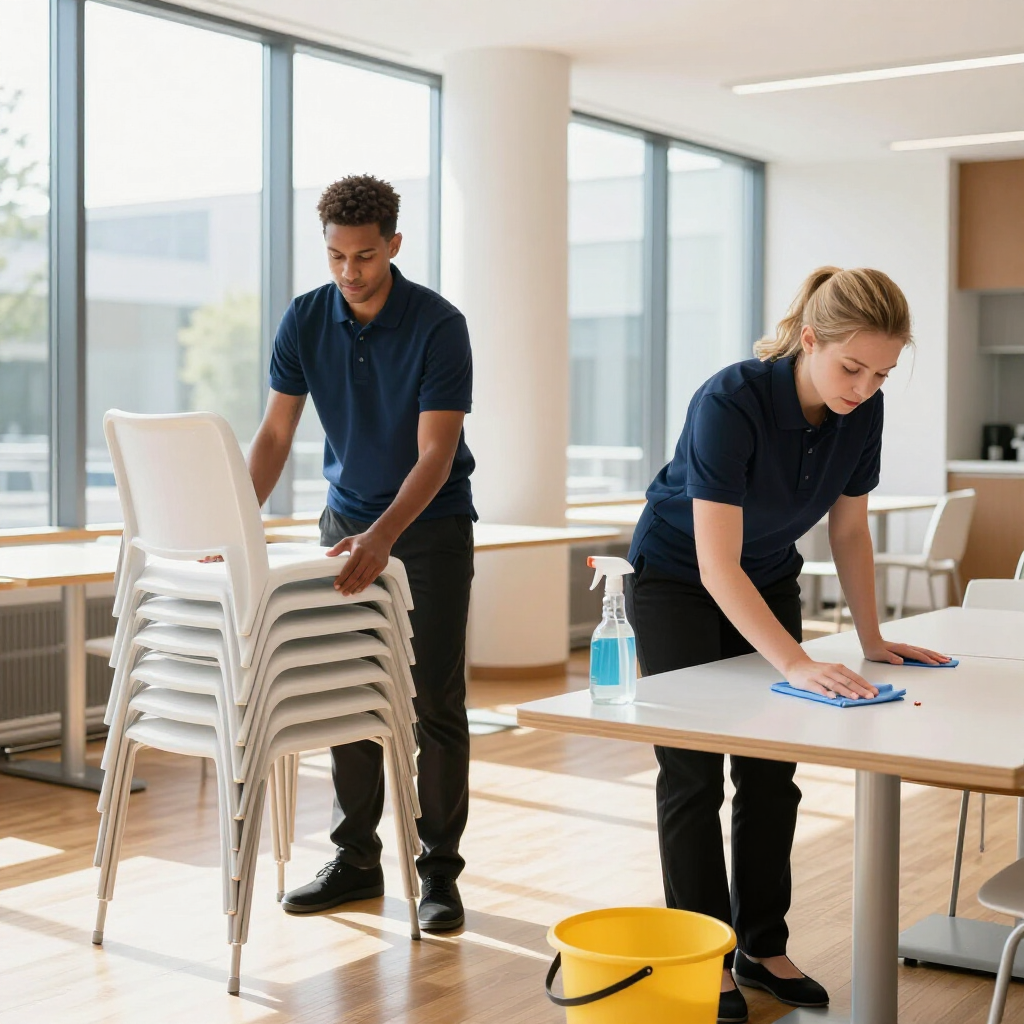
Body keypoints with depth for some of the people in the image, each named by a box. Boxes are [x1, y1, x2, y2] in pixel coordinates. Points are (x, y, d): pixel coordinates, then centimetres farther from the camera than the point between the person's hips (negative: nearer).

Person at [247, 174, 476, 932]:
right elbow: (276, 433, -4)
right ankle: (356, 860, 16)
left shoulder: (439, 326, -18)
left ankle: (439, 872, 4)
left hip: (432, 525, -4)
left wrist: (384, 536, -35)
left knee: (434, 700, -4)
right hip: (349, 517, 4)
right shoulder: (306, 321, -5)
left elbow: (435, 453, -22)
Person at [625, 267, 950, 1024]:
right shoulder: (730, 403, -34)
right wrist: (798, 665, -43)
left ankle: (763, 948, 16)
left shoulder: (862, 410, -15)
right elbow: (717, 566, -36)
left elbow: (849, 529, 0)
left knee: (771, 770, 5)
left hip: (769, 579, 6)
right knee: (694, 771, -4)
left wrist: (872, 639, -1)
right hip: (677, 578, -5)